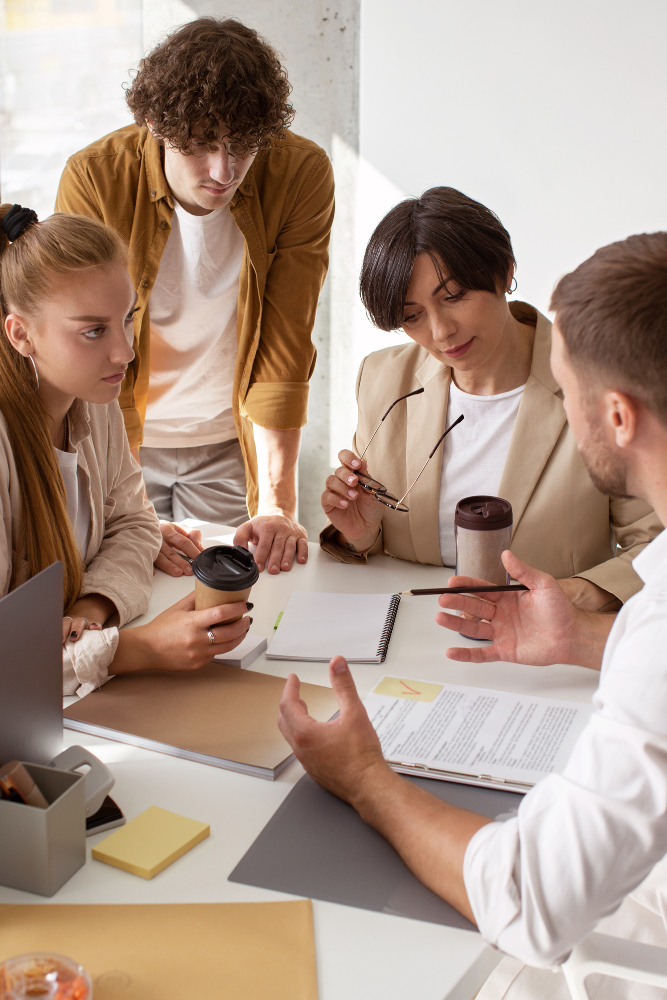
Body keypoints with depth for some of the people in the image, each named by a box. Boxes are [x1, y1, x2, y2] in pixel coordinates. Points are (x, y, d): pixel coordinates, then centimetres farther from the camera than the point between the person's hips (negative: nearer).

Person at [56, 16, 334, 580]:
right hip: (122, 446, -1)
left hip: (233, 445, 1)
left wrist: (277, 503, -24)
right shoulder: (94, 180, -21)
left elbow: (283, 350, -17)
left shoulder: (301, 175, -18)